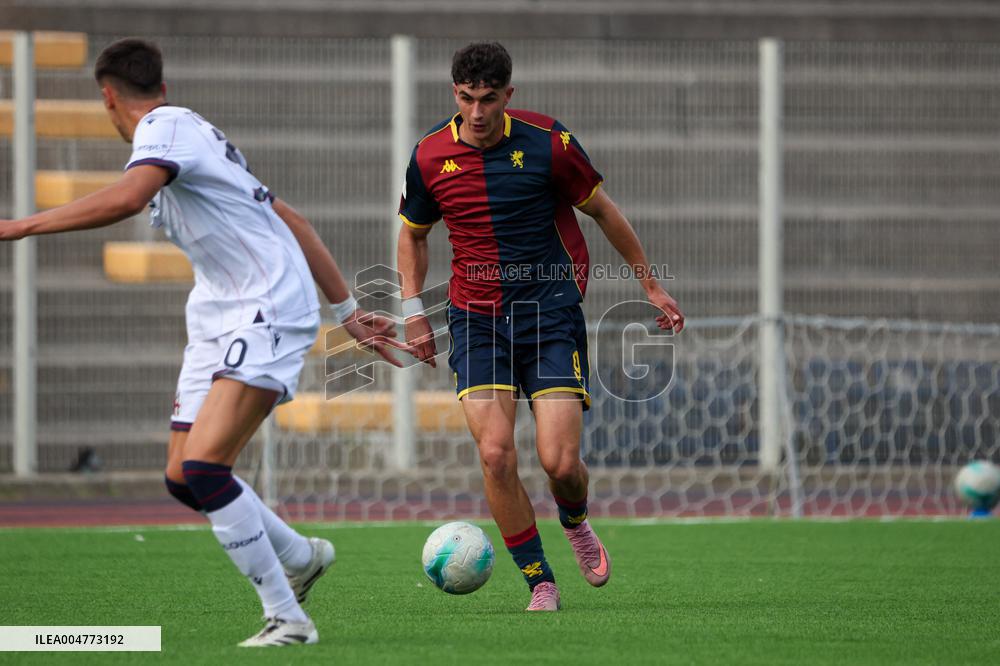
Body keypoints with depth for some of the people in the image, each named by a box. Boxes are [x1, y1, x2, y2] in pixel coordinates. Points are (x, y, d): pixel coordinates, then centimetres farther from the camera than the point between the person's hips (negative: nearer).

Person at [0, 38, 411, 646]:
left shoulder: (166, 127, -9)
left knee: (203, 466, -21)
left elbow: (126, 198, -32)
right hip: (218, 320, 10)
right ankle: (301, 558, 31)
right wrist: (348, 311, 26)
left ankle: (287, 619, -14)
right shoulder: (196, 135, 20)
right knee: (183, 478, 9)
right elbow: (293, 222, 23)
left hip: (269, 314, -10)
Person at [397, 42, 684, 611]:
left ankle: (576, 523, 26)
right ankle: (541, 584, 0)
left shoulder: (547, 143, -8)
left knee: (560, 461, -11)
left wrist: (652, 285, 10)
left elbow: (602, 210, 6)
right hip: (476, 320, 2)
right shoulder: (430, 157, -2)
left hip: (551, 312, -2)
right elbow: (413, 233, 16)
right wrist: (414, 311, 6)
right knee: (495, 454, -14)